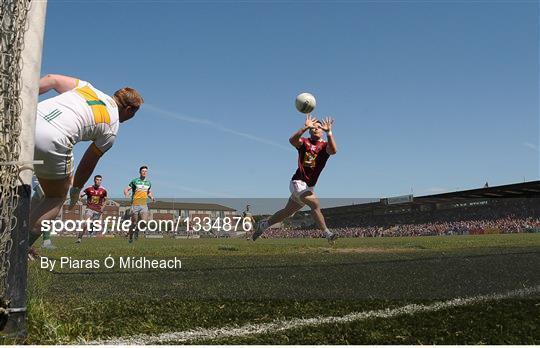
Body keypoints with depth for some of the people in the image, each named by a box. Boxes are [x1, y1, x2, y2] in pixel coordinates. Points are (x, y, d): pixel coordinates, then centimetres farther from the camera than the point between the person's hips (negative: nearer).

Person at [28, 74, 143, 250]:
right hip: (51, 141, -5)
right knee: (56, 198, 17)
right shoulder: (111, 129, 13)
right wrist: (76, 189, 34)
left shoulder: (87, 87, 25)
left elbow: (51, 79, 11)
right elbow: (89, 161, 20)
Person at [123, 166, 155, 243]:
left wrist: (152, 197, 8)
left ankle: (137, 229, 20)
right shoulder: (135, 181, 1)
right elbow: (126, 189, 0)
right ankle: (130, 237, 22)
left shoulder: (148, 182, 13)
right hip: (135, 204, -3)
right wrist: (126, 193, -23)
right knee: (134, 223, 2)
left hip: (144, 205, 3)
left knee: (144, 222, -12)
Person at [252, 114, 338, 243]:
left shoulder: (325, 146, 2)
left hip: (309, 186, 4)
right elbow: (292, 140, -24)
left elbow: (333, 150, -23)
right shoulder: (304, 142, -1)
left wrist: (329, 132, -37)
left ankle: (263, 225, 33)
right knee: (315, 204, -25)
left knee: (287, 212, 14)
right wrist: (305, 127, -38)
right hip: (298, 182, -4)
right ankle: (327, 234, -19)